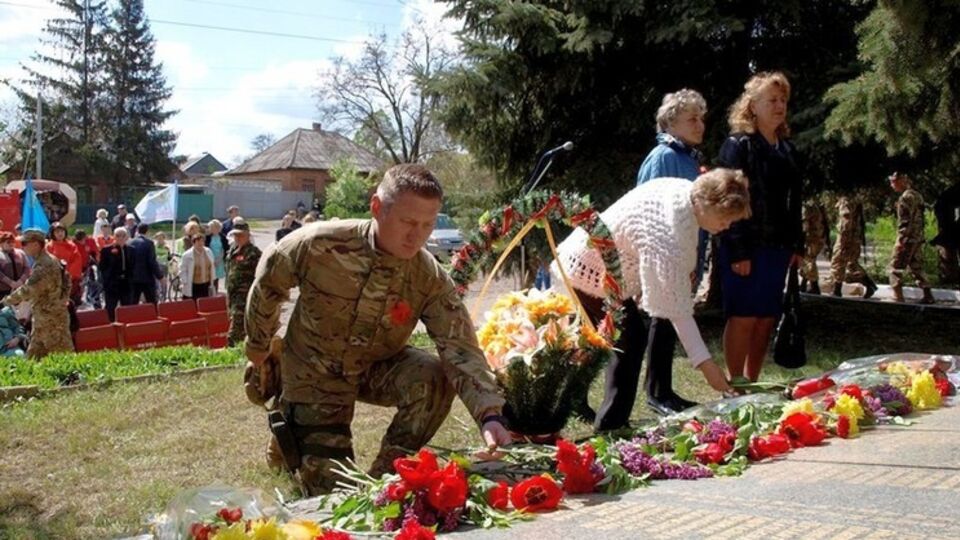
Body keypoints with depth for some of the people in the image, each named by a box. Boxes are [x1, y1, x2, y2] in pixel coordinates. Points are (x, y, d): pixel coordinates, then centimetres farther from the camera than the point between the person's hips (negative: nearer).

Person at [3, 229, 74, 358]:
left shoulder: (45, 265, -20)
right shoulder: (42, 262, 13)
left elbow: (29, 290, -24)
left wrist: (7, 301, -15)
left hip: (51, 319, -10)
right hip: (43, 318, 10)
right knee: (33, 357, 13)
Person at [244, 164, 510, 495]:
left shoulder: (431, 280, -21)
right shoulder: (321, 244, -26)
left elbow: (461, 350, -28)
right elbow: (268, 282, -6)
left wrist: (490, 416, -44)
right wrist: (258, 346, 8)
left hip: (377, 368, 2)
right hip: (314, 374, -2)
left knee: (435, 379, -29)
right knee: (333, 489, -4)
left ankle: (383, 478, -9)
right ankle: (285, 435, 29)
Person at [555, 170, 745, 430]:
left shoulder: (687, 191, -10)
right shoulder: (669, 232, -36)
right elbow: (676, 306, -34)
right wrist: (704, 362, -32)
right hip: (590, 273, -10)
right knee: (631, 340, -10)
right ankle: (610, 425, -3)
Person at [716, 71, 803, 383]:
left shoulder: (786, 149, 16)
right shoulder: (738, 145, -7)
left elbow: (794, 201, 19)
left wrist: (797, 245, 13)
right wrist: (738, 252, -18)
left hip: (778, 247, 7)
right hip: (747, 248, -7)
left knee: (766, 320, 10)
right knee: (743, 318, -3)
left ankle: (753, 383, 19)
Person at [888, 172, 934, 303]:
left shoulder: (906, 196, -14)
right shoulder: (916, 195, 17)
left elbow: (905, 220, -20)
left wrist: (901, 239, -21)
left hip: (908, 238, -10)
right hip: (918, 238, 10)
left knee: (896, 267, -5)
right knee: (916, 267, 14)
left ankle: (897, 297, -7)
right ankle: (928, 296, 14)